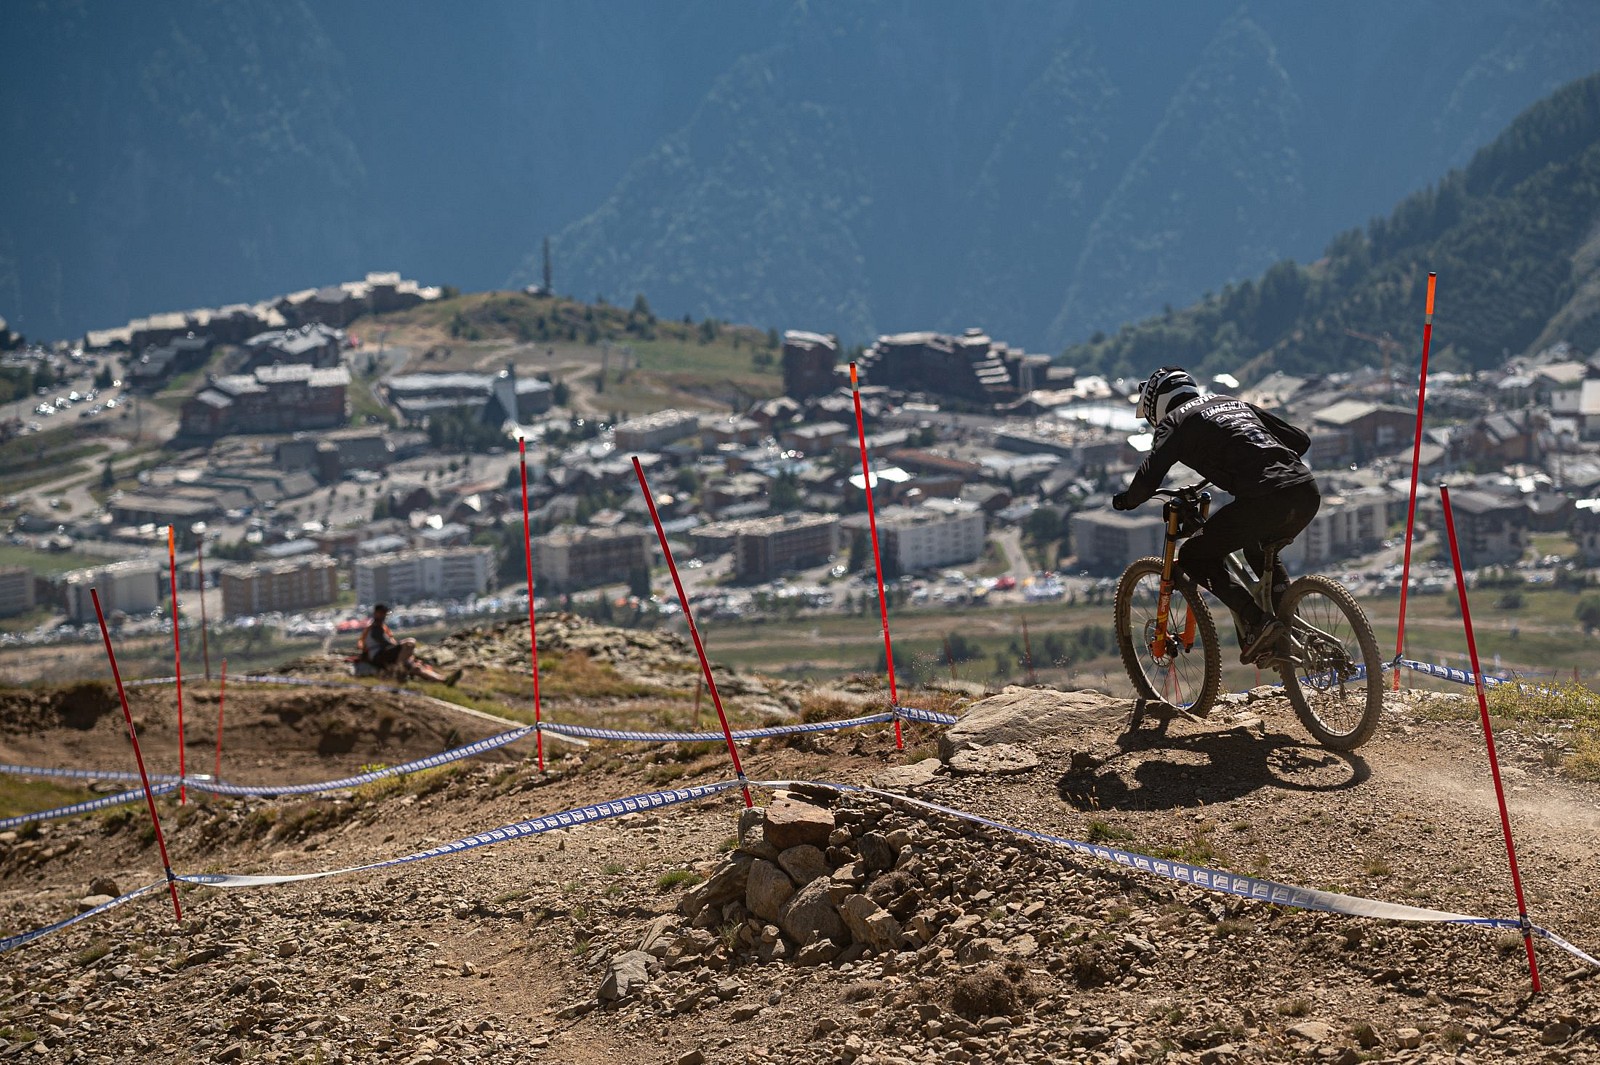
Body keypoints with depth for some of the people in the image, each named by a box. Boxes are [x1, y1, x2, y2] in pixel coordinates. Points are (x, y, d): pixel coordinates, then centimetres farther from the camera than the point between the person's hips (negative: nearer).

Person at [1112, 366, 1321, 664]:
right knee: (1259, 551, 34)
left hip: (1265, 500, -7)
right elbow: (1300, 439, 30)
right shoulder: (1233, 402, 30)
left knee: (1195, 556, 10)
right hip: (1308, 492, 7)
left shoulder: (1175, 421, 11)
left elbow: (1148, 478, -2)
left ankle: (1257, 622, -6)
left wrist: (1126, 499, 20)